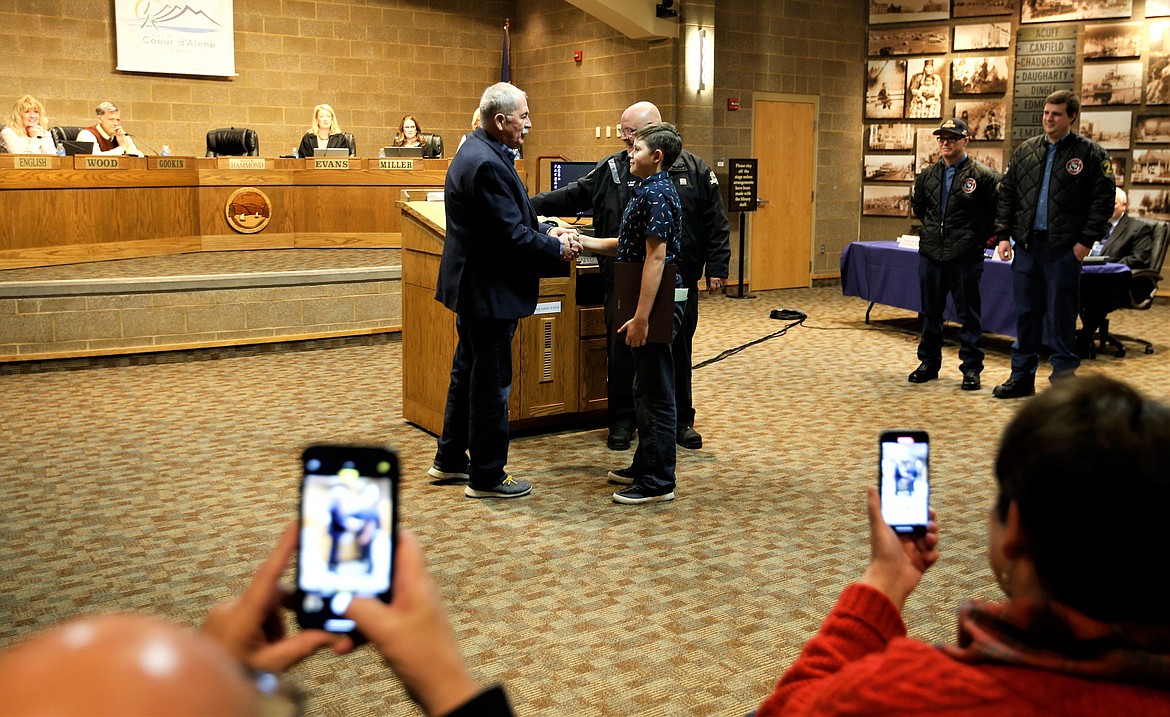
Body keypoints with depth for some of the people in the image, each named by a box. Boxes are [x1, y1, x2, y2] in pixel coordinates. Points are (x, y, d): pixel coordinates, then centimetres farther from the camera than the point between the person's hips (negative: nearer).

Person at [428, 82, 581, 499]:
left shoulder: (479, 153, 10)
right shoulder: (487, 164, -23)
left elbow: (512, 219, 17)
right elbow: (513, 237, -24)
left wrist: (546, 232, 5)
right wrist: (558, 250, -11)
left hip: (474, 288, 11)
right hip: (489, 291, -11)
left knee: (468, 373, 20)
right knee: (491, 382, 0)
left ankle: (450, 459, 33)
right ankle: (486, 477, 12)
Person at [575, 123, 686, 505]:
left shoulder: (656, 194, -17)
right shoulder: (649, 191, 15)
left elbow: (656, 256, -23)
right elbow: (627, 245, 21)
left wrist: (641, 316, -25)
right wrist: (580, 240, 14)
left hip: (658, 303, -10)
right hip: (654, 301, 10)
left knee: (656, 392, -4)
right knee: (647, 388, 17)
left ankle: (658, 482, 4)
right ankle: (645, 465, 28)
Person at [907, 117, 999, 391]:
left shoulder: (982, 176, -6)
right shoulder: (928, 175, 9)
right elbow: (918, 205, 26)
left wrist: (981, 236, -2)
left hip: (965, 257, -5)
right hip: (930, 254, 5)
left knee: (968, 314, 2)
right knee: (930, 312, 13)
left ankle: (971, 368, 11)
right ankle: (929, 363, 24)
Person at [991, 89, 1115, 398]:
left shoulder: (1089, 153, -1)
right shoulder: (1025, 151, 11)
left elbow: (1103, 200, -4)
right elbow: (1007, 195, 14)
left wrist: (1086, 241, -11)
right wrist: (1004, 235, 5)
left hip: (1064, 249, -4)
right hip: (1026, 245, 4)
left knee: (1061, 315, 0)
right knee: (1025, 312, 10)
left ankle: (1064, 377, 10)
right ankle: (1022, 376, 19)